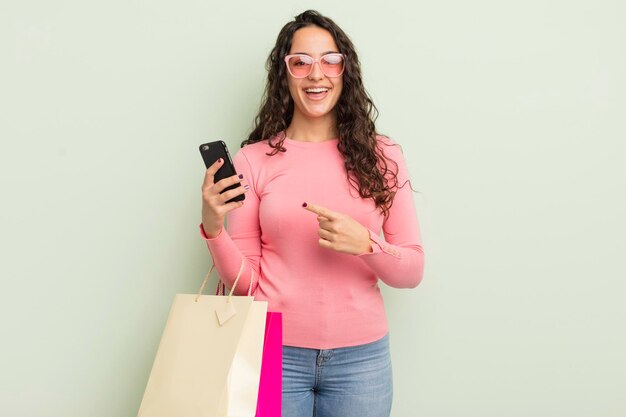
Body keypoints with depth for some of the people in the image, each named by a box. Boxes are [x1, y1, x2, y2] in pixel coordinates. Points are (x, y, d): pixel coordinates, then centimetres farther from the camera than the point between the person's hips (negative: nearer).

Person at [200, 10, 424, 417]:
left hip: (361, 356, 1)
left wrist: (365, 244, -18)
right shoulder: (253, 160, -2)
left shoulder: (381, 155, 0)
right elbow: (244, 281, 0)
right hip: (275, 352, -1)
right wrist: (213, 228, -16)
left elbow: (412, 271, 0)